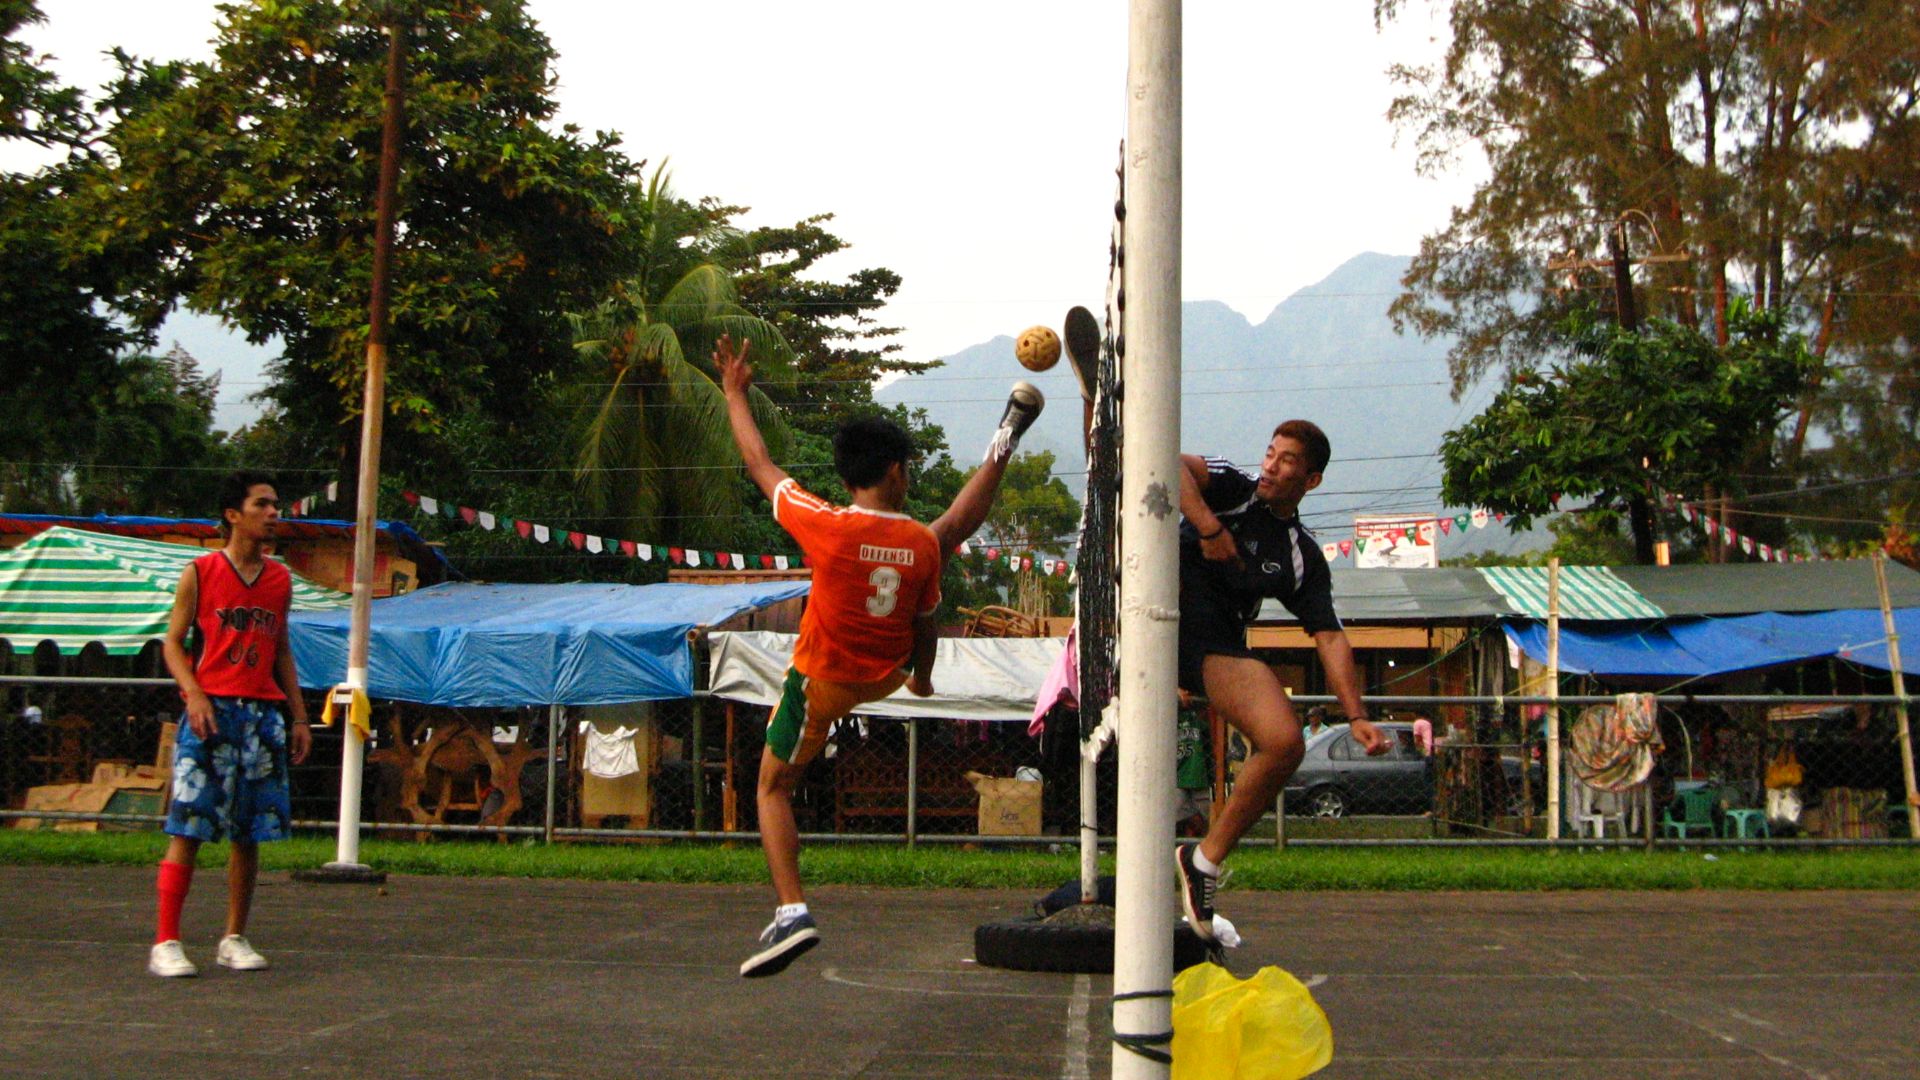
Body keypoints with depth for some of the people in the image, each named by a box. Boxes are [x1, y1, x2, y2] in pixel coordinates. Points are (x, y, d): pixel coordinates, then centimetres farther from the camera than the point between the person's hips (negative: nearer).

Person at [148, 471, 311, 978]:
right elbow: (173, 642, 1)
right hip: (211, 710, -4)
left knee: (249, 833, 6)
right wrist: (194, 694, -15)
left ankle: (235, 939, 16)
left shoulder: (280, 579, 13)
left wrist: (299, 716, 13)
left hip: (264, 713, 4)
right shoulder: (200, 573, 0)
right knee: (189, 827, -7)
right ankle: (166, 942, -3)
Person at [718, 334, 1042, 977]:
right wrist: (921, 678, 18)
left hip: (822, 682, -3)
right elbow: (925, 623, -2)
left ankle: (791, 912, -3)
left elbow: (759, 465, -13)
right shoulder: (922, 543, -16)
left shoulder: (825, 527, -26)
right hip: (889, 672, 3)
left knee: (774, 789, 10)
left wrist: (734, 394, 1)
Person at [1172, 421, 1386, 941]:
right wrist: (1208, 528, -22)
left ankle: (1206, 859, 1)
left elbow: (1330, 636, 7)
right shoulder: (1236, 489, 5)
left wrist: (1356, 716, -5)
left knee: (1285, 742, -18)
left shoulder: (1304, 558, 12)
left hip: (1216, 645, 2)